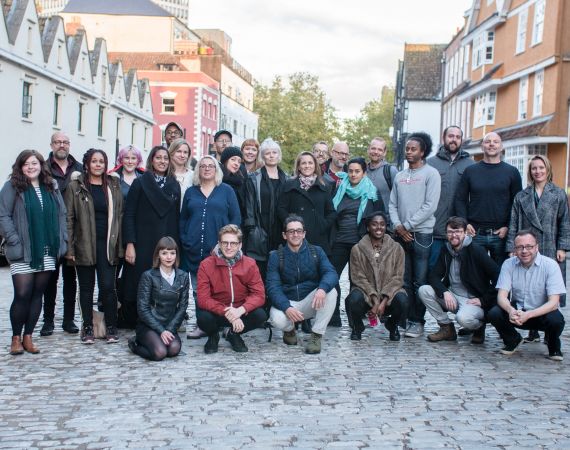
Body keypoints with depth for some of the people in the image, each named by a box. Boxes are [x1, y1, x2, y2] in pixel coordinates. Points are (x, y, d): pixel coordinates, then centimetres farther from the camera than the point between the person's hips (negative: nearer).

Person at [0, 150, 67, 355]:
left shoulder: (52, 187, 11)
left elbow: (61, 214, 12)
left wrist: (62, 241, 3)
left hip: (48, 253, 4)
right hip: (23, 253, -4)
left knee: (37, 295, 8)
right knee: (22, 295, -6)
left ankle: (28, 337, 17)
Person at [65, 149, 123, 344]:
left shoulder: (114, 186, 8)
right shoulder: (76, 186, 1)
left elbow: (119, 216, 8)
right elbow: (68, 218, -1)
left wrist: (119, 245, 2)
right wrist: (69, 248, -7)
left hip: (107, 245, 1)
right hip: (84, 245, -1)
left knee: (108, 286, -4)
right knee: (86, 287, 8)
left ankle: (111, 327, 8)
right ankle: (87, 327, 17)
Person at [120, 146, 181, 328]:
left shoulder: (174, 185, 12)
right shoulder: (140, 183, 2)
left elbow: (176, 218, 11)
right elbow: (128, 215, -3)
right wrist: (130, 244, -11)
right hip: (143, 244, -3)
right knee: (140, 285, -3)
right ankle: (133, 323, 7)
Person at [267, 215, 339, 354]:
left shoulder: (316, 252, 2)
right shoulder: (276, 256, -1)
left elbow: (331, 273, -13)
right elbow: (272, 286, -11)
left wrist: (322, 288, -38)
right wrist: (287, 308, -30)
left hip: (311, 302, 1)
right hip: (286, 302, -1)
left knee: (331, 292, -28)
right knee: (277, 319, -34)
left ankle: (316, 335, -14)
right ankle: (289, 329, 6)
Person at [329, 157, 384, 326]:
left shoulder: (372, 192, 2)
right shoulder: (340, 190, 9)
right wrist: (331, 237, 5)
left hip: (360, 242, -2)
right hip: (340, 241, 3)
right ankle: (333, 317, 4)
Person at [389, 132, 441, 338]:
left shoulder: (431, 174, -2)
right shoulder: (400, 176, 15)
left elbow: (430, 206, -10)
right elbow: (392, 204, 13)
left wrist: (408, 225, -11)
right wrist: (398, 225, -4)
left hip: (421, 234, -5)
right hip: (401, 234, 5)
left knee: (420, 282, -3)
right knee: (404, 281, 7)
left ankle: (417, 322, 3)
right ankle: (405, 318, 13)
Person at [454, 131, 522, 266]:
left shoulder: (512, 172, 6)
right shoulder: (470, 171, 8)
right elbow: (460, 199, 8)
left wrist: (508, 227, -7)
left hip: (501, 234, -1)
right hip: (475, 234, 1)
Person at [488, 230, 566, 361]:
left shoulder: (550, 265, -16)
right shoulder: (509, 264, -7)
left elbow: (553, 302, -21)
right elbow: (502, 296, -12)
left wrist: (528, 315, -36)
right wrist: (511, 310, -36)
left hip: (542, 313, -2)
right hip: (517, 311, 2)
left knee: (556, 320, -35)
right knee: (494, 314, -26)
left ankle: (553, 346, 2)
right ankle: (513, 340, 8)